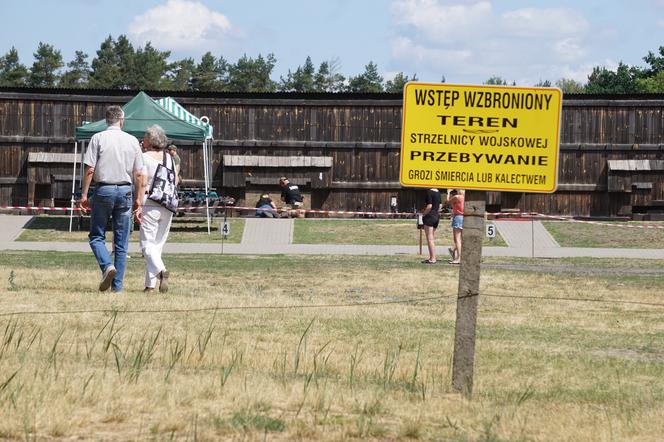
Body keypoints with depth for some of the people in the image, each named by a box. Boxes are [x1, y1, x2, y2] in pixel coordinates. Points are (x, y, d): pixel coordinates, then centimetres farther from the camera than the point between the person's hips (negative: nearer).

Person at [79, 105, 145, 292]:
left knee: (96, 236, 8)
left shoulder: (98, 138, -2)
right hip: (125, 191, 2)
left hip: (103, 190, -2)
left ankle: (107, 265, -18)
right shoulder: (132, 141, 5)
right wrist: (138, 199, 12)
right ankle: (117, 286, 5)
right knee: (121, 243, 6)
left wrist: (84, 194, -1)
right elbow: (139, 174, 5)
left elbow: (90, 169, -7)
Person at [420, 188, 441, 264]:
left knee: (430, 239, -5)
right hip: (436, 216, 8)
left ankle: (433, 259, -7)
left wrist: (423, 214, -8)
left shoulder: (429, 192, -15)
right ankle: (431, 257, 17)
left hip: (429, 216, -8)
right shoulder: (438, 192, 10)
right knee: (431, 238, 16)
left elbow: (429, 206, -20)